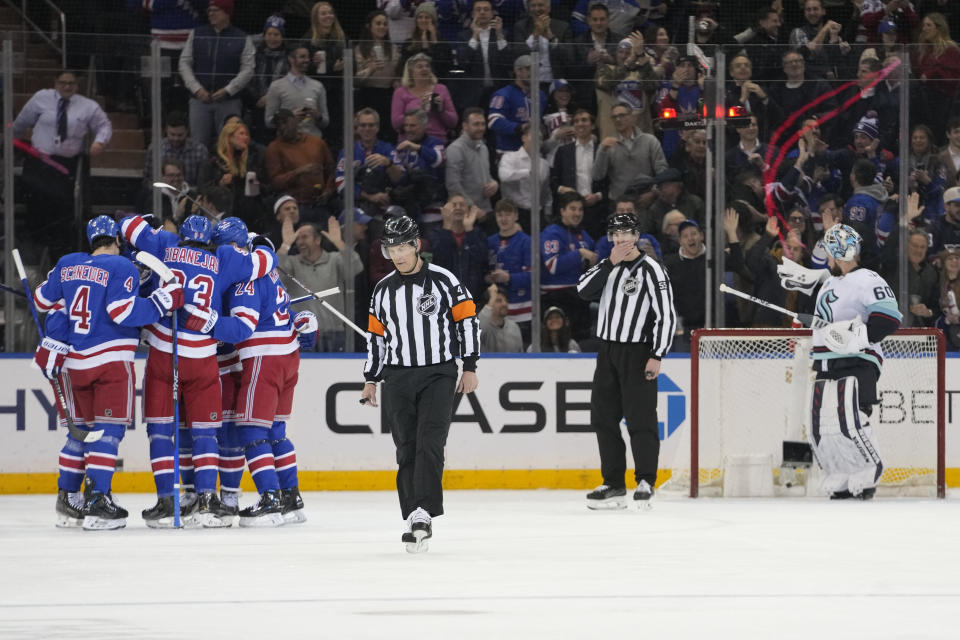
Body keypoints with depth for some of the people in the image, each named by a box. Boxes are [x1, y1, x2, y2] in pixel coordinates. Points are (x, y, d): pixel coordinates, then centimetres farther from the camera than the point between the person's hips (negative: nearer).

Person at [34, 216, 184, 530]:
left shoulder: (67, 265, 10)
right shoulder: (121, 267, -9)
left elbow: (45, 301, 18)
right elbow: (124, 312, -19)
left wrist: (53, 344, 29)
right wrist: (164, 300, -14)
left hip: (74, 362, 6)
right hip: (111, 359, -6)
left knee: (82, 427, 17)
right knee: (109, 429, -4)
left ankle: (67, 498, 19)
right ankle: (98, 501, -14)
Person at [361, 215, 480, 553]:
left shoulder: (443, 281, -4)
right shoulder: (383, 290, 9)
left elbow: (468, 320, -1)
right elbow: (377, 335, 17)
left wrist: (469, 367, -3)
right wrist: (371, 380, 15)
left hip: (438, 375, -4)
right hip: (398, 378, 4)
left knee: (430, 442, -17)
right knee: (407, 449, 1)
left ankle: (424, 512, -25)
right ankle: (415, 522, 3)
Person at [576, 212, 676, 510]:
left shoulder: (651, 269, -8)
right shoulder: (607, 266, 13)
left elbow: (666, 315, -12)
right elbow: (584, 290, -3)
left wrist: (657, 356, -17)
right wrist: (610, 263, -12)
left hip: (637, 354, -7)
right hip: (608, 351, 7)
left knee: (640, 418, -9)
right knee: (603, 417, 7)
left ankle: (645, 482, -3)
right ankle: (614, 485, 13)